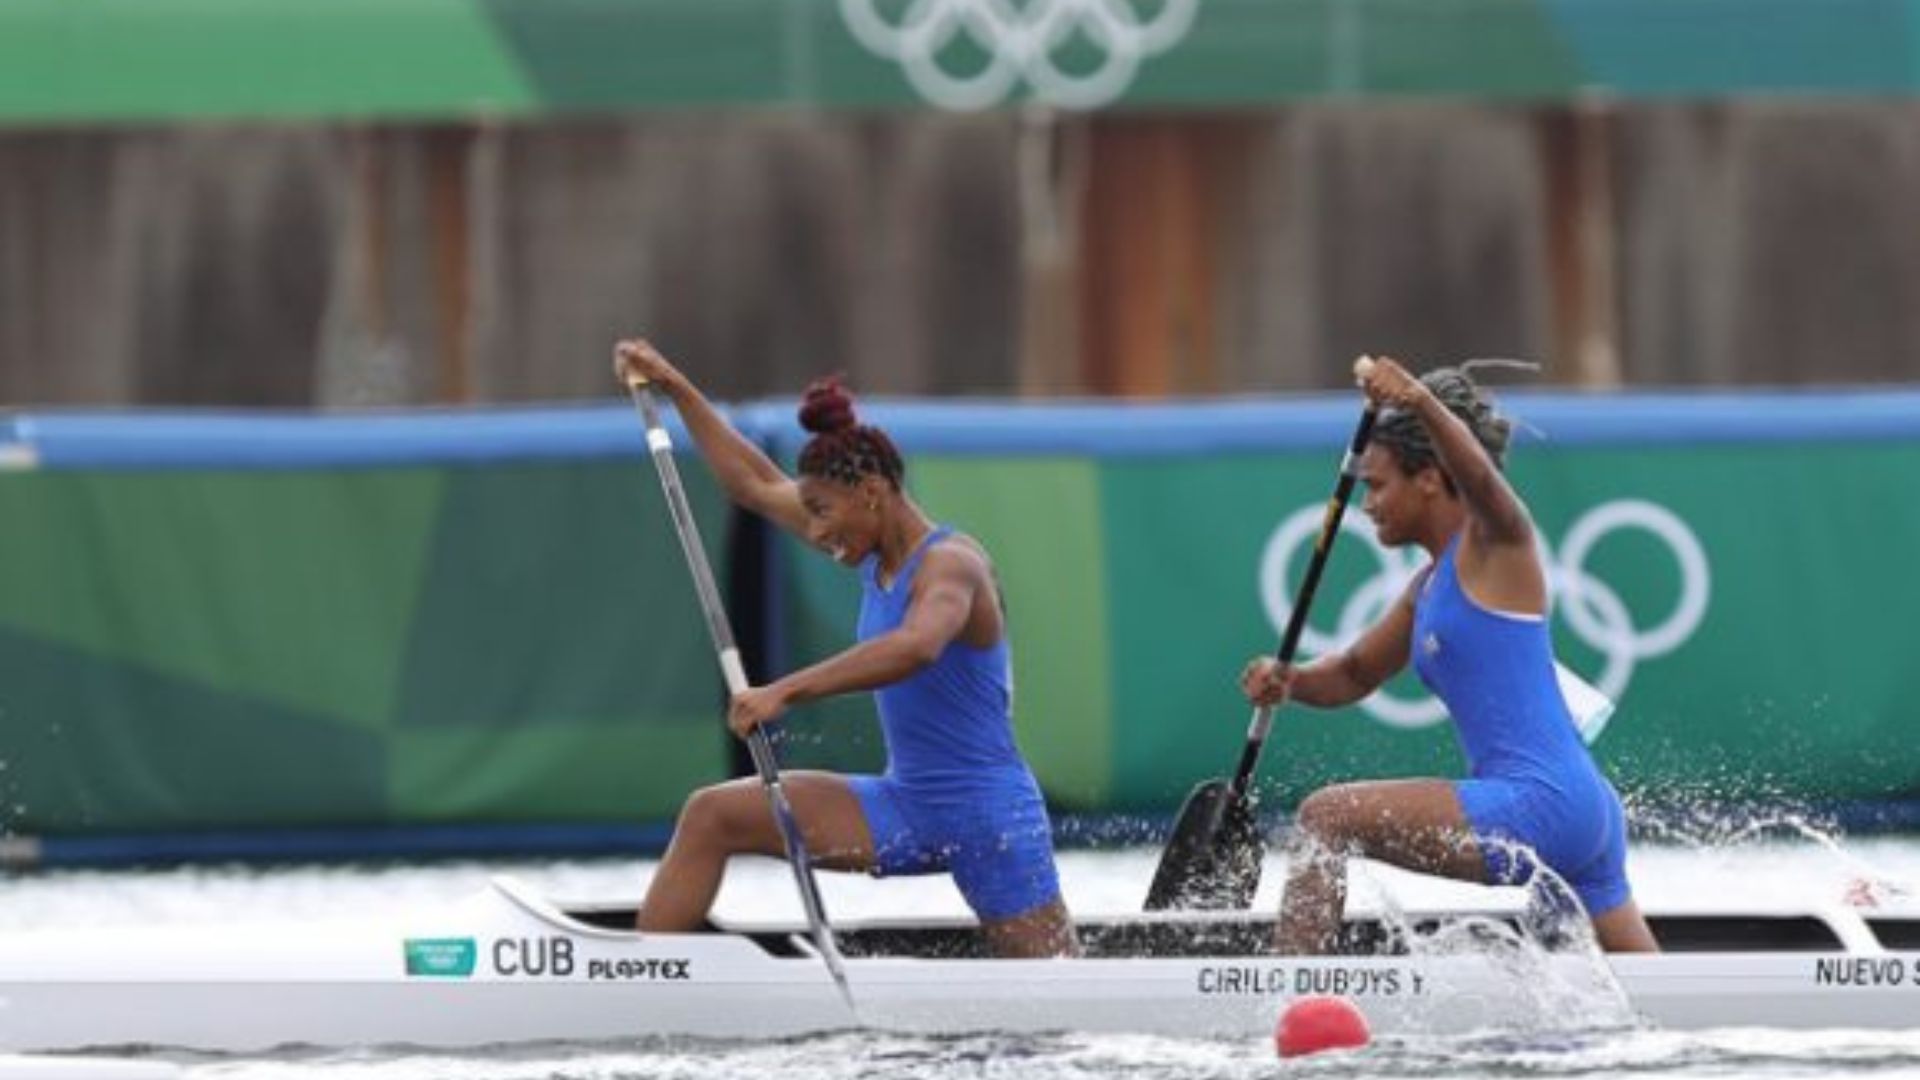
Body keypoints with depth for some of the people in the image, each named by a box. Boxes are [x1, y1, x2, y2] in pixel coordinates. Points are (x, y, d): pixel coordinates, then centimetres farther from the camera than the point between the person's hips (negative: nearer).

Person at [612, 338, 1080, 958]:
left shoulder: (950, 564, -17)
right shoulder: (878, 558, 8)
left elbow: (916, 647, -40)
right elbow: (754, 484, 18)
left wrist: (787, 692, -42)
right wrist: (676, 389, 18)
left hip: (988, 814, -8)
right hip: (906, 806, 8)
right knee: (713, 815, -1)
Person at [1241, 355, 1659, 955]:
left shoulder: (1496, 544, -3)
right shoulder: (1430, 588, 21)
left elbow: (1480, 477, -26)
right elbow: (1355, 674, 30)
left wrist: (1421, 403, -44)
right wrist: (1289, 682, 9)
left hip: (1539, 802, -10)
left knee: (1326, 817, -10)